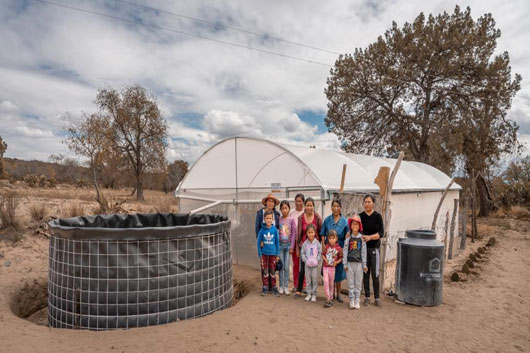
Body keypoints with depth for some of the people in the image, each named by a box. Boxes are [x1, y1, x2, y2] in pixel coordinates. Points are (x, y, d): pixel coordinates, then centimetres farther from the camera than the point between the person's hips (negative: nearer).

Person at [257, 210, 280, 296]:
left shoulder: (275, 230, -6)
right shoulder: (262, 230, -7)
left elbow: (277, 242, 1)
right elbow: (258, 242, -1)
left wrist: (278, 254, 1)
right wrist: (259, 254, -3)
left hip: (272, 253, 0)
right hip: (264, 253, 0)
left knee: (273, 271, 9)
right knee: (264, 271, 8)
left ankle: (273, 288, 21)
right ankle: (265, 287, 21)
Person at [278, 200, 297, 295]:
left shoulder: (291, 220, -3)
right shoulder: (278, 219, -1)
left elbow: (293, 233, -2)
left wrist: (292, 247, -4)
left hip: (288, 245, -1)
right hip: (280, 244, 1)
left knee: (286, 267, 2)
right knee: (281, 266, 5)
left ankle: (286, 287, 13)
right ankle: (281, 286, 16)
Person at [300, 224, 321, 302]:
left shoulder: (317, 243, -5)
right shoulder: (305, 243, -1)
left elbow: (320, 252, -2)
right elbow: (303, 253, 3)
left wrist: (317, 260, -13)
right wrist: (305, 260, -9)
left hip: (315, 264, -1)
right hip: (307, 264, 1)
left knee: (315, 279, 3)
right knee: (308, 279, 9)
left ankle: (314, 294, 16)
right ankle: (309, 294, 20)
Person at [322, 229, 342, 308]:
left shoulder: (338, 248, -6)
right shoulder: (326, 247, -3)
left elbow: (341, 258, 1)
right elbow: (323, 255, 6)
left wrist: (337, 262, -15)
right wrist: (325, 259, -11)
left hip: (332, 267, 0)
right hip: (325, 267, 0)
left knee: (331, 283, 11)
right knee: (326, 282, -9)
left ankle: (331, 299, 27)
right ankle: (328, 299, -3)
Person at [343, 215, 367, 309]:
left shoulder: (362, 238, 2)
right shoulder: (348, 238, 1)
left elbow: (364, 252, 5)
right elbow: (345, 251, 2)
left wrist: (364, 265, 4)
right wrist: (345, 264, -1)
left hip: (359, 263, 0)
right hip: (350, 263, 0)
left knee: (358, 283, 6)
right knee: (350, 283, 5)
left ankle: (357, 301, 15)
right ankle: (351, 300, 15)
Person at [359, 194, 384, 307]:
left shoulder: (377, 216, -4)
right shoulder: (360, 216, 1)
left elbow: (381, 233, -8)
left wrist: (370, 237, -21)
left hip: (374, 248, -1)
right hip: (363, 248, 2)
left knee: (375, 274, 0)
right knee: (365, 273, 8)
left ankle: (377, 297, 15)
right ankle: (367, 297, 20)